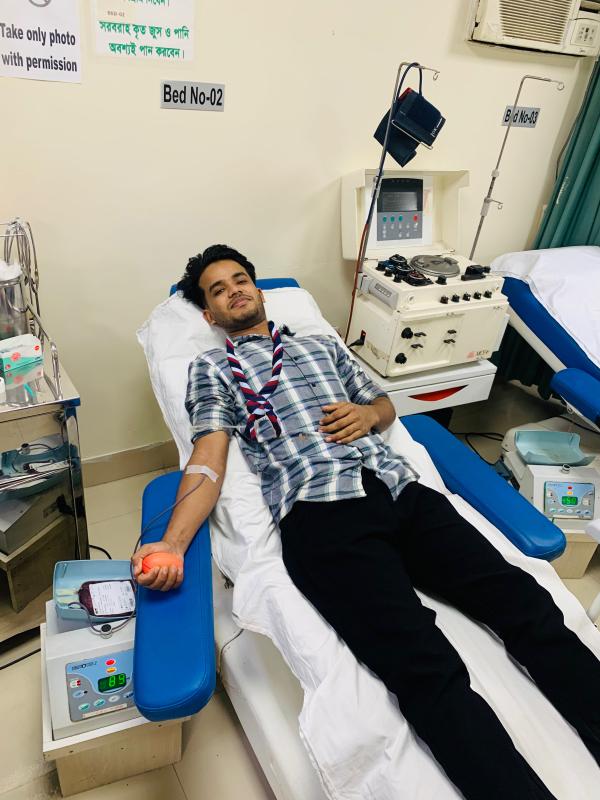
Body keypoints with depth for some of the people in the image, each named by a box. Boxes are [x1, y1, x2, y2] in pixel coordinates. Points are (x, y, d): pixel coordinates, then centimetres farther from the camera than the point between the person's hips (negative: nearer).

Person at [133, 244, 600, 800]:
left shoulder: (321, 345, 29)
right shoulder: (211, 367, 17)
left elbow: (385, 404, 32)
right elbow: (209, 457, 4)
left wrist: (368, 413, 6)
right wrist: (171, 543, -14)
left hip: (399, 488, 5)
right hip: (320, 511, -4)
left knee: (529, 608, -10)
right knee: (428, 670, -22)